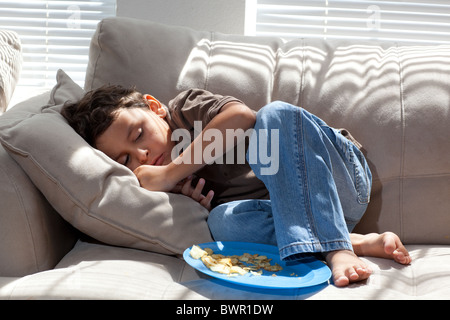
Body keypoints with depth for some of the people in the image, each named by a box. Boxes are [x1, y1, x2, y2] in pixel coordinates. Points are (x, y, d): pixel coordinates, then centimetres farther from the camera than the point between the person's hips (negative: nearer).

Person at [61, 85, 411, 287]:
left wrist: (170, 173, -18)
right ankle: (362, 243, -28)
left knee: (276, 114, -29)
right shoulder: (176, 187, 8)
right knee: (225, 219, -27)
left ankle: (337, 249, -35)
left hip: (342, 178, -2)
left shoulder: (186, 107, -1)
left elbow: (242, 116, -21)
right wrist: (198, 206, -18)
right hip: (281, 212, 3)